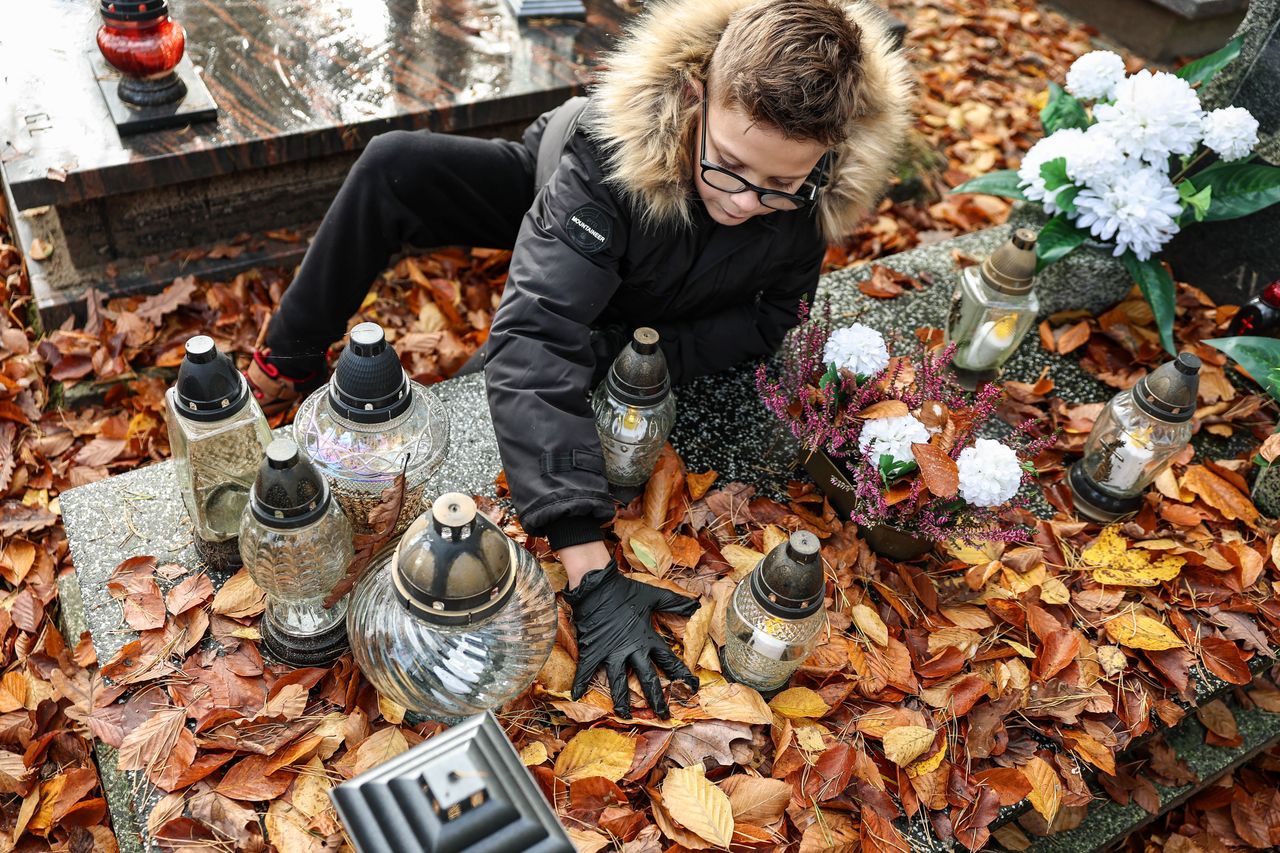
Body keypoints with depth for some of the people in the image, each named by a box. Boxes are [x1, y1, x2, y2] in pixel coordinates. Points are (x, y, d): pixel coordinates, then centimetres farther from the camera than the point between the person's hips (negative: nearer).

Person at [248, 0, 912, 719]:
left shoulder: (829, 189, -36)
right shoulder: (614, 153, -46)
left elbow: (771, 316, -20)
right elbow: (534, 341, -55)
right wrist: (592, 576, -63)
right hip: (568, 211, -2)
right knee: (392, 167, -24)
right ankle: (291, 358, -1)